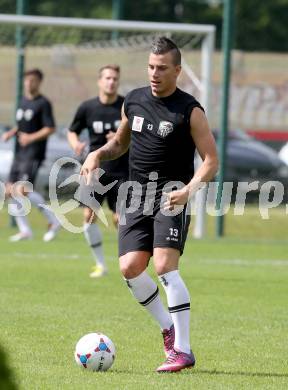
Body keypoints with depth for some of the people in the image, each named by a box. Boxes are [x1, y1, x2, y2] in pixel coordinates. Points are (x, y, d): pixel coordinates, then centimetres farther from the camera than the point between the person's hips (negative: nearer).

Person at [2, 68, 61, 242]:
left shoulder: (43, 103, -8)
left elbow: (50, 128, -12)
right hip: (20, 154, 9)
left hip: (33, 154, -9)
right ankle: (25, 230, 12)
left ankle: (53, 221, -6)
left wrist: (31, 137, -21)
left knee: (23, 190, -19)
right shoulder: (23, 101, 16)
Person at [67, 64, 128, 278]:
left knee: (120, 219, -7)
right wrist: (76, 143, -9)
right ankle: (100, 264, 7)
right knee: (89, 215, -7)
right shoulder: (87, 108, 1)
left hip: (121, 172, -2)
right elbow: (72, 131, 14)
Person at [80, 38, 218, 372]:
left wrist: (188, 190, -23)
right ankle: (168, 328, 16)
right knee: (130, 268, -7)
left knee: (164, 266, -19)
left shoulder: (189, 111, -7)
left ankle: (182, 350, -15)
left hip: (172, 197, -5)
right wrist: (98, 155, 3)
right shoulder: (133, 101, 9)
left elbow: (211, 161, -7)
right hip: (137, 197, 5)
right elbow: (120, 143, 25)